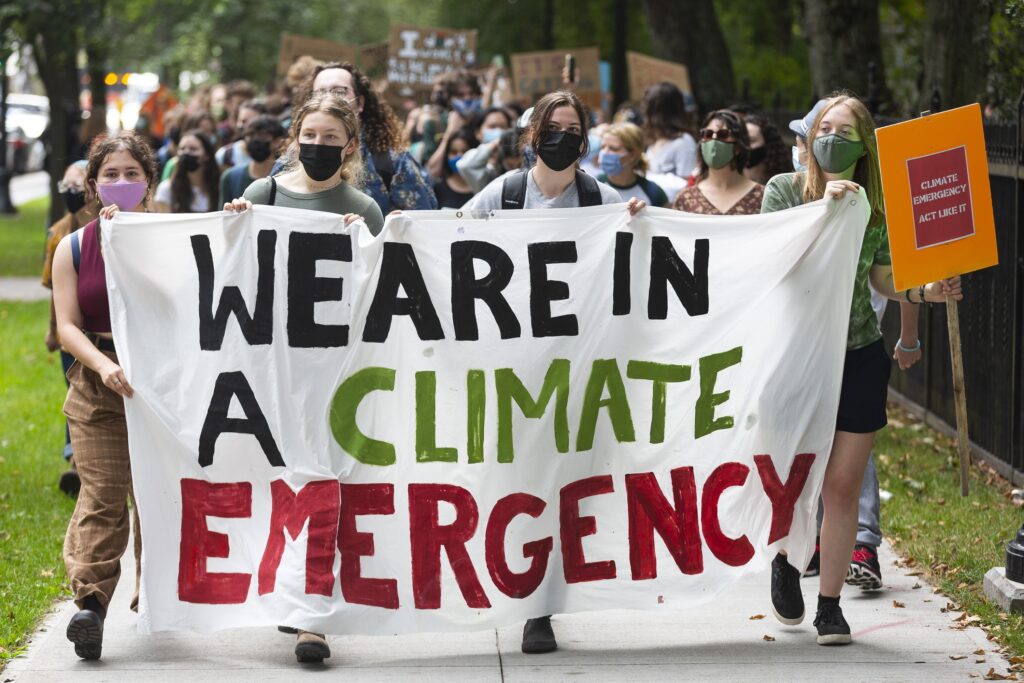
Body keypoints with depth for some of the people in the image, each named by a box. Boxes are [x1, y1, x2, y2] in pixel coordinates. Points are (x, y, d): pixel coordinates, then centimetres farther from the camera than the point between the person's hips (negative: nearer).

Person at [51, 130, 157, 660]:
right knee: (102, 494, -12)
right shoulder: (73, 249, 5)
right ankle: (90, 602, -19)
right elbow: (67, 325, -3)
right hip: (97, 384, -1)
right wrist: (103, 364, -20)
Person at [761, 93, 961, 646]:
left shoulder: (876, 205, 2)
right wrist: (824, 207, -26)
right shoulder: (783, 190, -3)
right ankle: (785, 560, 32)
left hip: (858, 357, 2)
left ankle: (830, 605, 13)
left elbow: (883, 278, 10)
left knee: (842, 485, 2)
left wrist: (926, 291, -7)